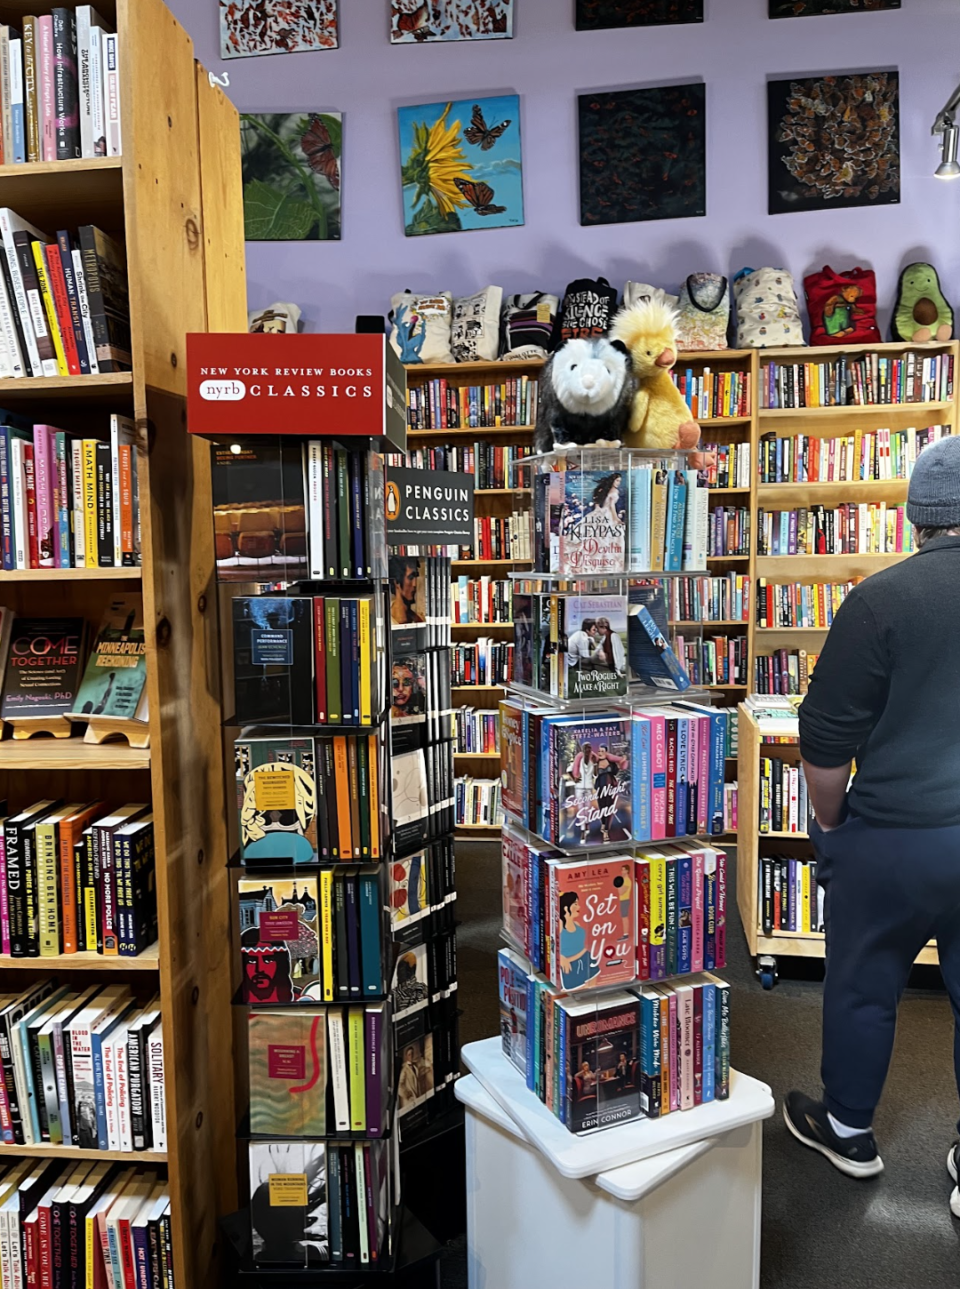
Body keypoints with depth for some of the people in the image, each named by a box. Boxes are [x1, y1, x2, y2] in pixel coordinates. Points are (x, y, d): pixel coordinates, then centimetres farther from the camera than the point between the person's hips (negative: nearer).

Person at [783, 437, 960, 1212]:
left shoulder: (883, 598, -14)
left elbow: (827, 739, -11)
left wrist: (829, 824, 5)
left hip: (897, 834, -4)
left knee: (864, 988, 15)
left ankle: (848, 1131, 35)